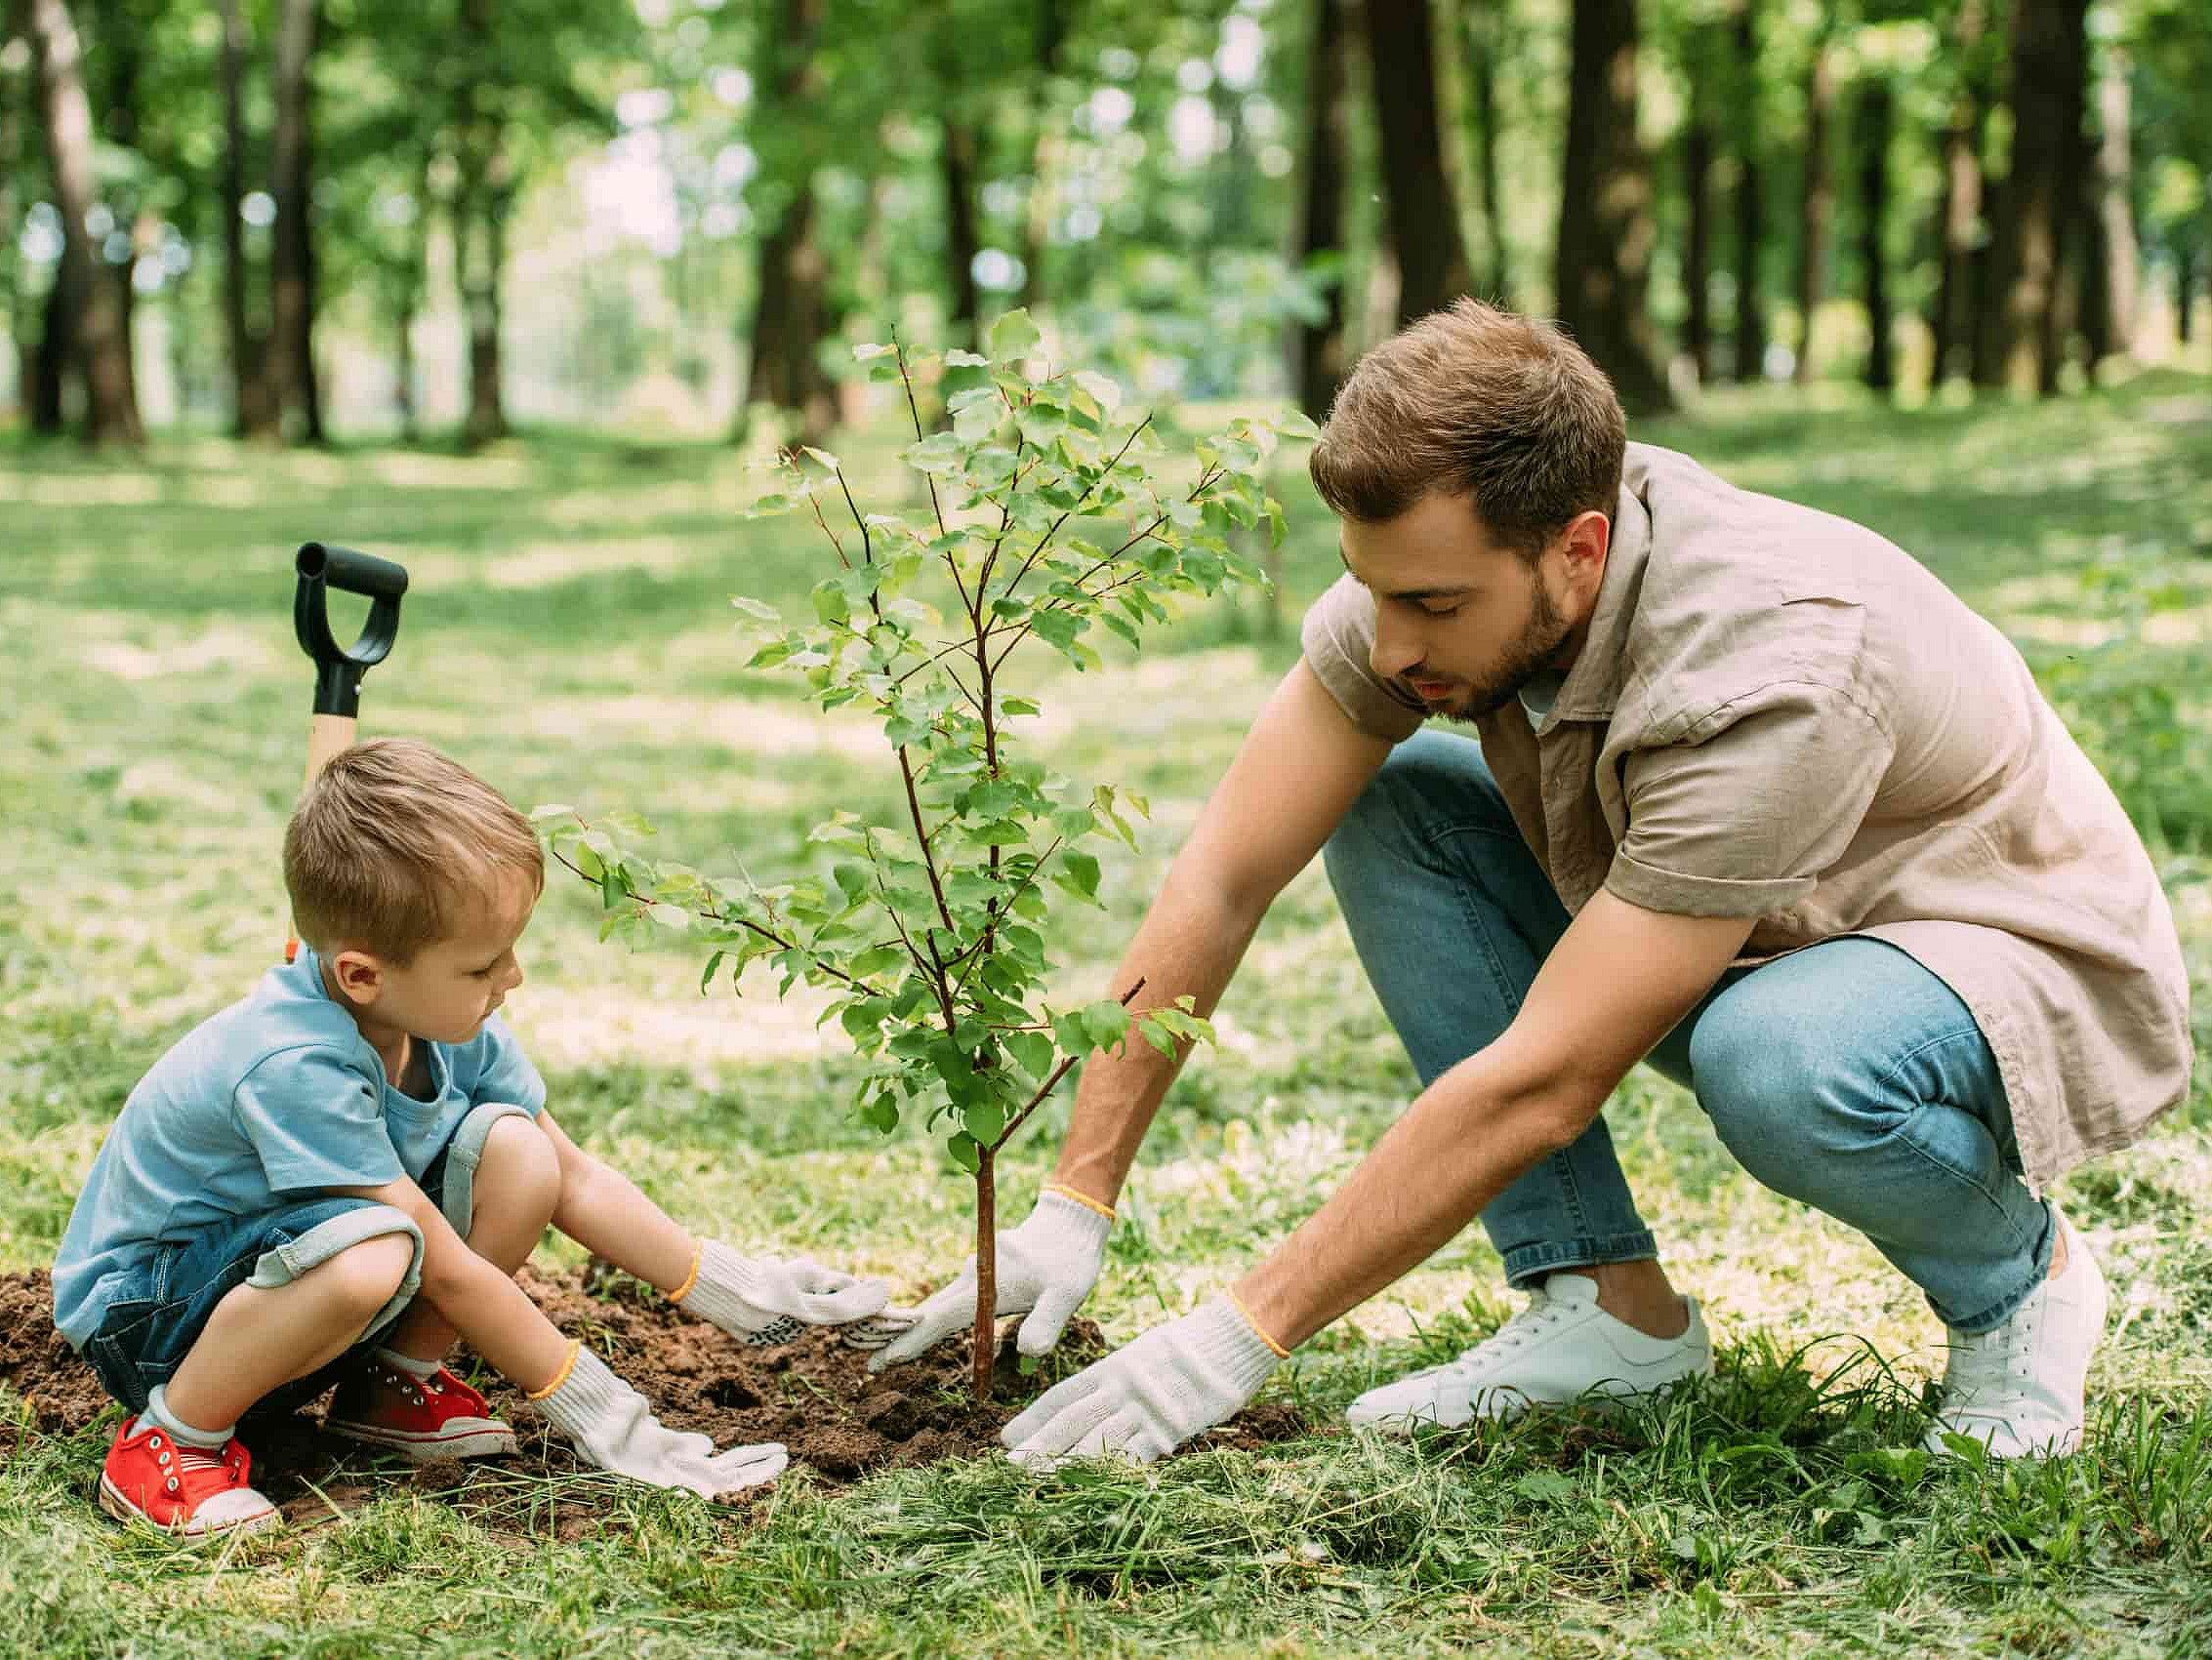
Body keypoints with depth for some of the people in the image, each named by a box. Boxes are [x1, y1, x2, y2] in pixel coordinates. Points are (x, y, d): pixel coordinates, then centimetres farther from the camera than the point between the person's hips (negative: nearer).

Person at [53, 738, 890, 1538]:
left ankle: (392, 1385, 4)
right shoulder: (296, 1067, -34)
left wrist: (732, 1290, 1)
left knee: (515, 1149, -13)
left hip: (292, 1275, 8)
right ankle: (171, 1438, -16)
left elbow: (574, 1179, 4)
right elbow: (450, 1271, -28)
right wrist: (599, 1415, -23)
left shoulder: (449, 1024, -9)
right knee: (372, 1252, -39)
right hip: (141, 1311, -8)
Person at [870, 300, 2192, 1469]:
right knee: (1388, 804, -9)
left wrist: (1242, 1336, -31)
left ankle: (2017, 1275, -5)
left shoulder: (1771, 672, -37)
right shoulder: (1438, 565, -17)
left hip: (2038, 971, -7)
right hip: (1754, 944, 7)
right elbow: (1225, 879, -11)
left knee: (1781, 1060, -40)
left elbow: (1542, 1081, -35)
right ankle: (1612, 1301, -5)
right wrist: (1076, 1207, -15)